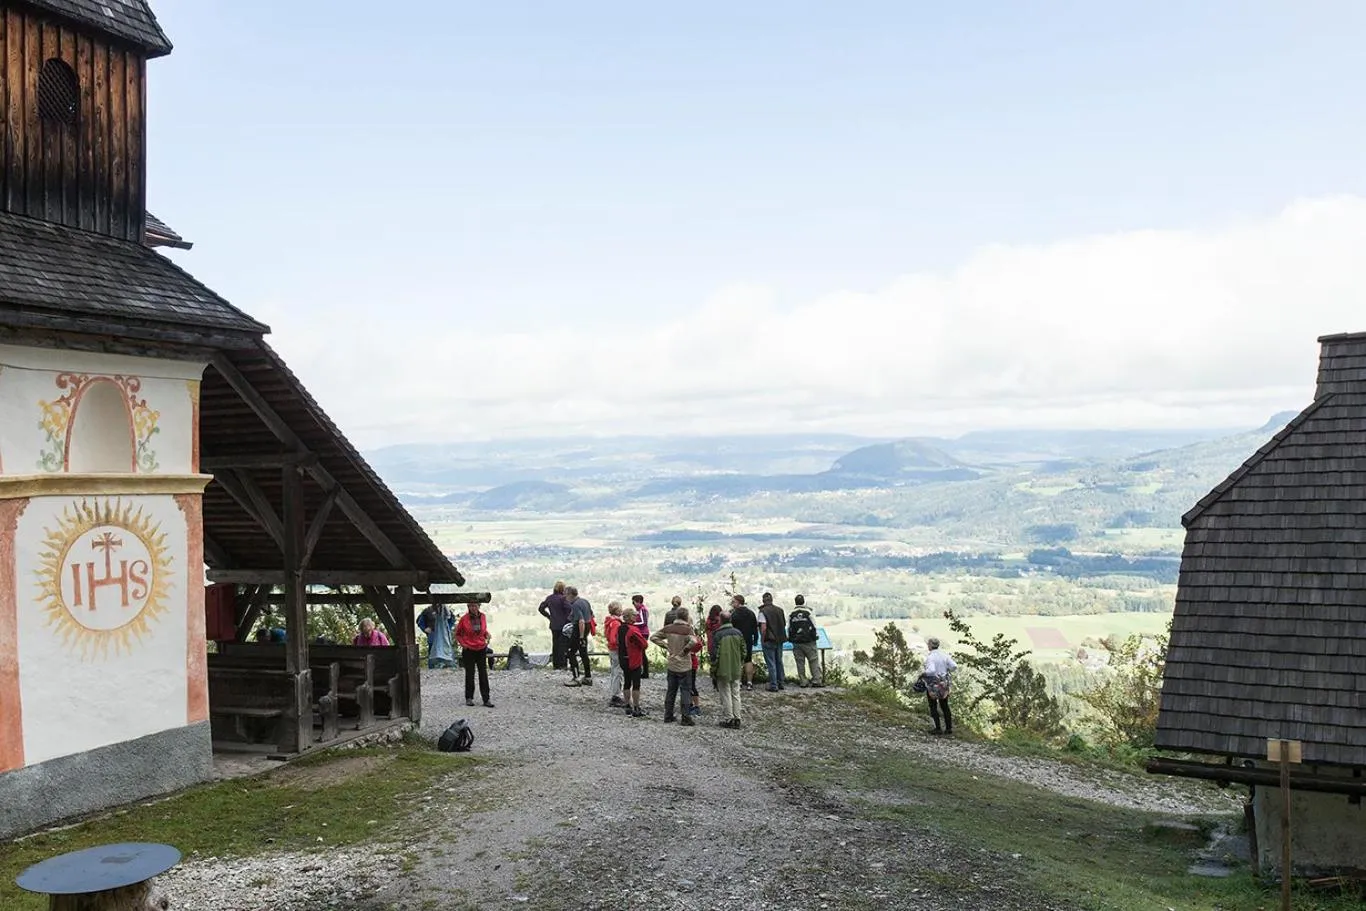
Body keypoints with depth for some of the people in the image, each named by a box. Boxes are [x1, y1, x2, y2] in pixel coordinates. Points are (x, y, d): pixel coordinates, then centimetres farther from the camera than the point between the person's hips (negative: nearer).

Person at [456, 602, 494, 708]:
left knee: (483, 675, 2)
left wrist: (487, 635, -3)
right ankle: (469, 698, 19)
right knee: (470, 675, 7)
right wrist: (462, 643, -9)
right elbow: (457, 634, 4)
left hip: (481, 649, 2)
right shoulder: (464, 619, -9)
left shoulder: (483, 617, 0)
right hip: (468, 650, -2)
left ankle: (486, 700, 4)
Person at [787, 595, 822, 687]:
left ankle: (803, 681, 7)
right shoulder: (808, 612, -6)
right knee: (814, 661, 3)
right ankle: (816, 680, 0)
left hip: (796, 642, 3)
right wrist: (816, 636, 12)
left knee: (800, 662, 6)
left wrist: (789, 638, 19)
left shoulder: (791, 614, 2)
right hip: (809, 641, -3)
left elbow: (788, 628, 6)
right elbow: (814, 626, -1)